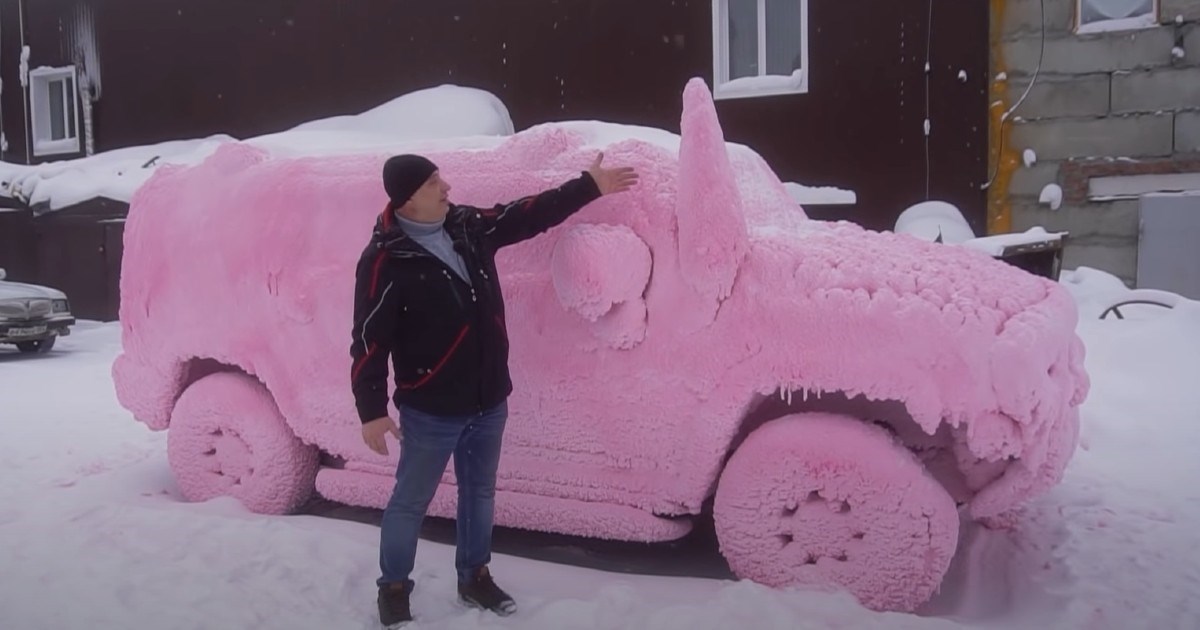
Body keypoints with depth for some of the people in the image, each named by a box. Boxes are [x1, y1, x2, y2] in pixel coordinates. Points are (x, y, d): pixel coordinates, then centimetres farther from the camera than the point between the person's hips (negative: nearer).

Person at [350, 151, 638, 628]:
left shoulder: (469, 226, 1)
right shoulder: (385, 259, -18)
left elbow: (531, 214, 11)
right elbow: (369, 341, -17)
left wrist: (590, 186, 11)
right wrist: (372, 410, -18)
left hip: (489, 401, 6)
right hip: (431, 411, -6)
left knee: (479, 492, 20)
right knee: (410, 502, 10)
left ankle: (474, 578, 39)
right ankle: (393, 589, 30)